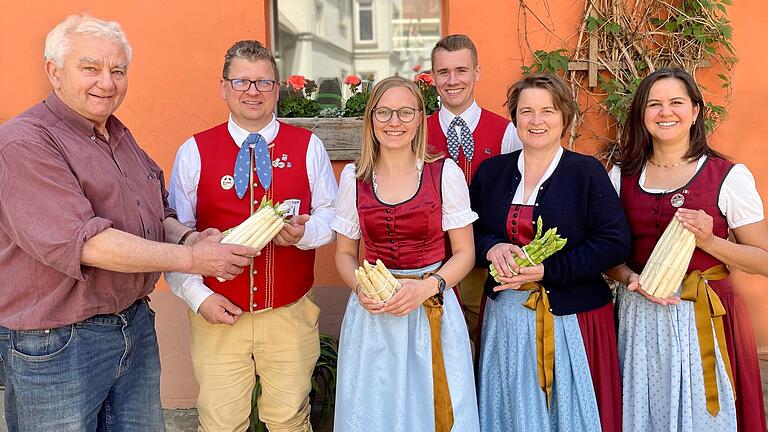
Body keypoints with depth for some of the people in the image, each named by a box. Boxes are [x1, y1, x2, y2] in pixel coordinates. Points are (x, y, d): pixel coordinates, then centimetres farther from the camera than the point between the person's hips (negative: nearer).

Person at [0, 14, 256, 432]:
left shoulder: (121, 136, 11)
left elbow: (156, 214, 18)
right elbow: (80, 241, -25)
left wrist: (188, 237, -6)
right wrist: (190, 258, -22)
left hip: (136, 324, 8)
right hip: (56, 346, -7)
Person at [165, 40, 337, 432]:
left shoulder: (308, 147, 1)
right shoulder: (194, 152, 0)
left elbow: (333, 215, 4)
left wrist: (304, 232, -17)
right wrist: (198, 296, -6)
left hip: (291, 315, 1)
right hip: (218, 315, 0)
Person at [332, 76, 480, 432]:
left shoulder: (445, 173, -5)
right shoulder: (353, 177, 1)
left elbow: (464, 252, -1)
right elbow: (345, 253, 9)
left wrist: (427, 286, -17)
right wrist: (361, 288, -11)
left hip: (433, 312, -1)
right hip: (370, 315, 2)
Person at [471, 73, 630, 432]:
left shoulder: (588, 172, -5)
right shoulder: (491, 171, 6)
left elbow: (615, 243, -12)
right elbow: (469, 233, 9)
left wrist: (547, 270, -19)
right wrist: (491, 248, -13)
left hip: (572, 318, -3)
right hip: (505, 317, 3)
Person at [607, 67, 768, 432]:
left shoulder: (730, 176, -5)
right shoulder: (621, 177, 4)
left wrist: (708, 240, -18)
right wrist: (631, 279, -11)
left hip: (707, 318, -2)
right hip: (639, 318, 3)